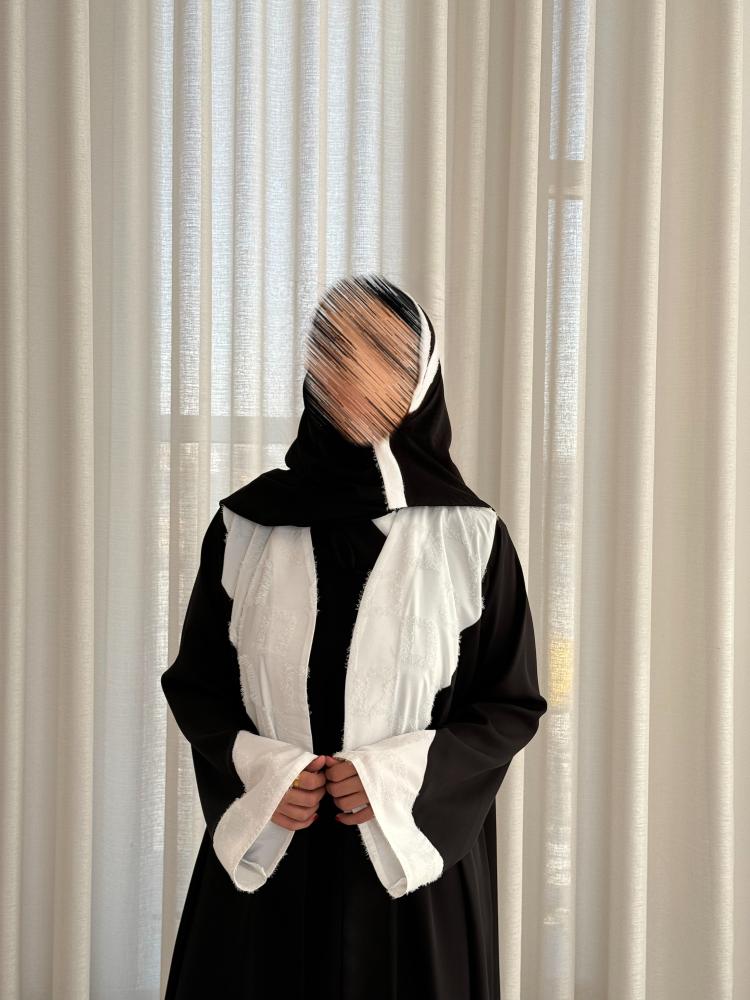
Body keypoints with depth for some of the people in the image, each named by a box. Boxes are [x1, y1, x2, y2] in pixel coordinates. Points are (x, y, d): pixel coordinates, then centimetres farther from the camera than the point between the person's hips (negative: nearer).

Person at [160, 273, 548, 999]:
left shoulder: (469, 538, -4)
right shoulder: (246, 526, 0)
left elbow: (513, 703, 0)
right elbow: (194, 681, 7)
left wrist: (399, 776, -14)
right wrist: (256, 771, -11)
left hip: (415, 854, -1)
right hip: (263, 856, 1)